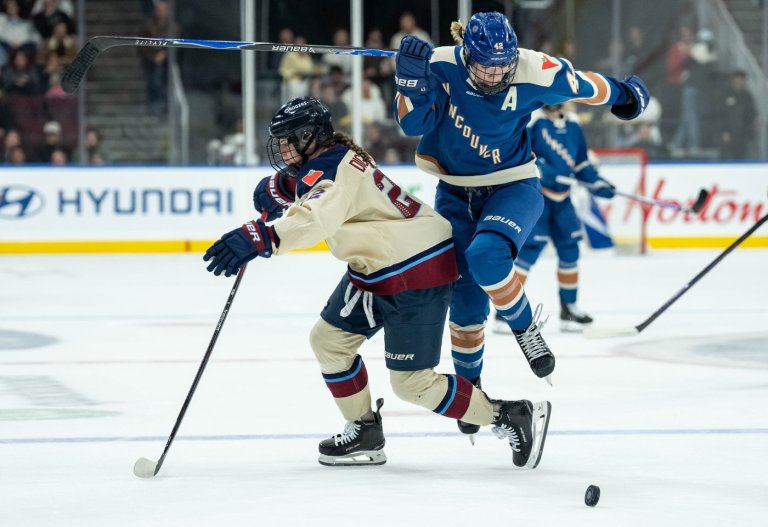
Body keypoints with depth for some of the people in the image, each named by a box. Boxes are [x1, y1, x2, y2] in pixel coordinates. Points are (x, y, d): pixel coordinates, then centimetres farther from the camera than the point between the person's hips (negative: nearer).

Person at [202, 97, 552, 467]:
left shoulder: (333, 170, -23)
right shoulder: (335, 158, 6)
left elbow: (314, 217, -44)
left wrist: (258, 238, -57)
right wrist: (277, 188, -1)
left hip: (418, 273, -11)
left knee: (411, 382, -6)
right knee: (329, 339, 12)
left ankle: (510, 417, 4)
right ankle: (365, 433, 23)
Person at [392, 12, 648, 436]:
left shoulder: (536, 72, -20)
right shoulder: (441, 66, -18)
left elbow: (582, 84, -1)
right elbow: (414, 122, -21)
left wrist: (622, 94, 16)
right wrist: (412, 79, -39)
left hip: (513, 189, -2)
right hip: (455, 194, 2)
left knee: (486, 257, -32)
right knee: (465, 301, 6)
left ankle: (525, 328, -5)